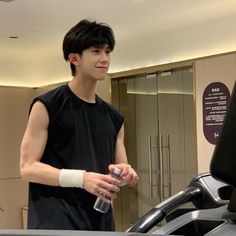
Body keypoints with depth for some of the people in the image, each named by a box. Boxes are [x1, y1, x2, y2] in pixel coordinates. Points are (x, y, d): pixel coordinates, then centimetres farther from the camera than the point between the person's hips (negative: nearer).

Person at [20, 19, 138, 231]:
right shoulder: (47, 106, -3)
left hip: (101, 221, 7)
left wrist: (127, 174, -5)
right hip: (56, 221, -6)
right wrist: (81, 178, -21)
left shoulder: (114, 117, 15)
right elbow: (28, 167, -8)